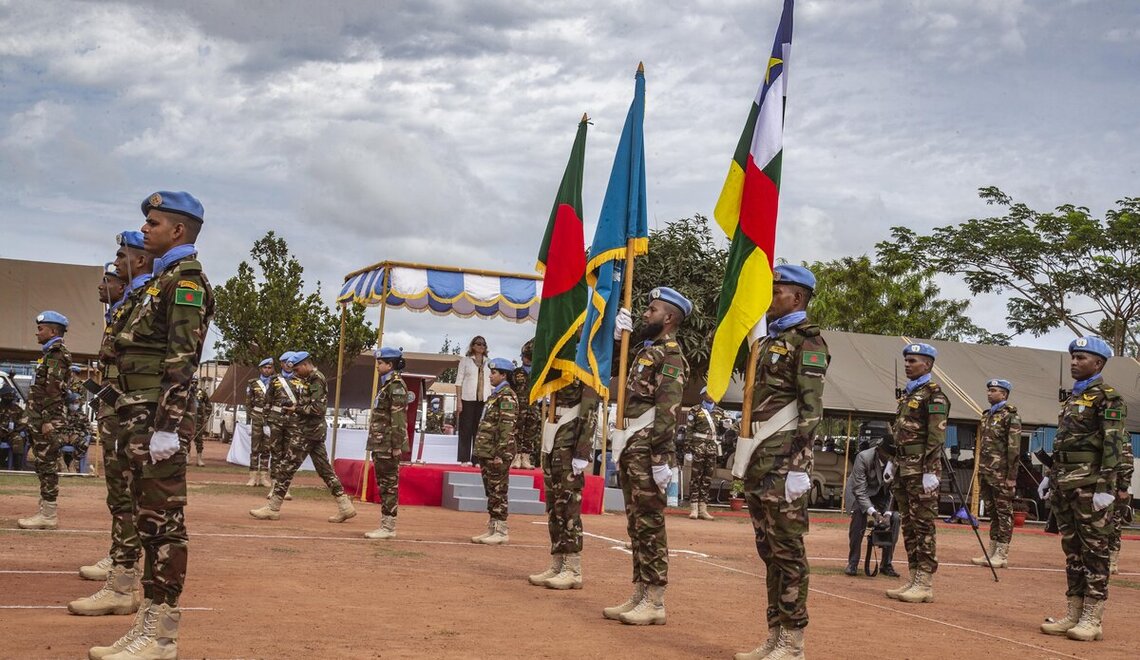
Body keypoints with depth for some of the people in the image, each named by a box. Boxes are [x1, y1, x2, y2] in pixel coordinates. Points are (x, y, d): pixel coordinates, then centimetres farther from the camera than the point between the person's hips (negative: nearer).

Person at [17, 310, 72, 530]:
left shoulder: (56, 355, -11)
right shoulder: (51, 354, 20)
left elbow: (53, 390, -19)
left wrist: (48, 420, -23)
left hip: (49, 420, -10)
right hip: (41, 419, 10)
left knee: (47, 465, -8)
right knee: (44, 466, 12)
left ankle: (48, 516, -6)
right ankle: (46, 512, 16)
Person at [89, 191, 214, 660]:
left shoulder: (186, 279, -8)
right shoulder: (163, 279, 21)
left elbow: (182, 360, -17)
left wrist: (165, 427, -22)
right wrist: (133, 426, 20)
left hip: (158, 420, -10)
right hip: (139, 419, 10)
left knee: (165, 521, -6)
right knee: (148, 519, 11)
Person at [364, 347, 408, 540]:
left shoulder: (396, 385, -12)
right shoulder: (387, 385, 18)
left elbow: (398, 418, -18)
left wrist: (397, 445, -21)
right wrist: (375, 445, 18)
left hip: (388, 446, -10)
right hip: (380, 445, 10)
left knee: (389, 485, -5)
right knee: (383, 485, 12)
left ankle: (389, 527, -2)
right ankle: (385, 525, 17)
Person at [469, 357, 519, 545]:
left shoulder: (507, 396, -11)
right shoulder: (494, 395, 18)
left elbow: (507, 427, -18)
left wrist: (500, 454, -22)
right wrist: (481, 452, 18)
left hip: (497, 454, -10)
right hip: (486, 452, 10)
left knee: (498, 492, -5)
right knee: (491, 492, 12)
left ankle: (501, 532, -1)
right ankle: (492, 529, 18)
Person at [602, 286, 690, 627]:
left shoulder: (670, 355, -9)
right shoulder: (645, 350, 19)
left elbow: (667, 411, -17)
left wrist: (661, 458, -22)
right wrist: (618, 336, 16)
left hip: (648, 449, -9)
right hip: (631, 448, 9)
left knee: (650, 525, -6)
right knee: (636, 525, 10)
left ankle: (655, 602, -1)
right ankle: (639, 596, 16)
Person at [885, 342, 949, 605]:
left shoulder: (933, 394, -9)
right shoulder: (907, 393, 18)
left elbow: (936, 436, -15)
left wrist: (930, 472, -20)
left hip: (921, 470, -9)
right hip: (904, 469, 9)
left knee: (923, 526, -6)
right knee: (908, 525, 10)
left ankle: (925, 584, -3)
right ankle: (914, 579, 16)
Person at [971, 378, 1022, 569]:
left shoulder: (1010, 417, -8)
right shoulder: (987, 415, 17)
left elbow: (1014, 448, -13)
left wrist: (1012, 476, -17)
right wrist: (980, 471, 16)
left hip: (1001, 475, -8)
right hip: (986, 473, 8)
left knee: (1004, 513, -2)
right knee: (992, 512, 12)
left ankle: (1002, 555, 1)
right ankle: (992, 552, 17)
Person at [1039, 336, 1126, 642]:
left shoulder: (1108, 397, -7)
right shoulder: (1072, 398, 18)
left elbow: (1113, 445, -14)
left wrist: (1106, 487, -20)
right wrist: (1050, 475, 19)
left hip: (1090, 483, -8)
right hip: (1064, 483, 8)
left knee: (1094, 548, -3)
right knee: (1072, 548, 10)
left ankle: (1092, 619, 0)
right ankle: (1074, 613, 16)